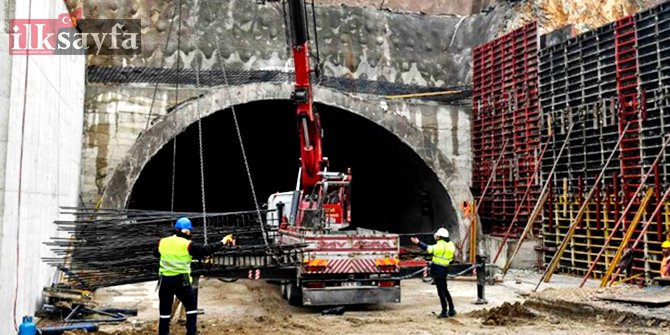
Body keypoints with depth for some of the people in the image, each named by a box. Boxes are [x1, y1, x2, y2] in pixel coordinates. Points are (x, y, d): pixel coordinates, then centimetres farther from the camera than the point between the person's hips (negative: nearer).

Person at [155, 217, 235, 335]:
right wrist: (223, 242, -2)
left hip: (165, 280, 4)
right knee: (191, 308, 11)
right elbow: (206, 250, -9)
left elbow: (156, 253, 23)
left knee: (165, 311, 12)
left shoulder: (163, 242, 4)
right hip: (181, 280, -4)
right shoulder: (188, 244, -9)